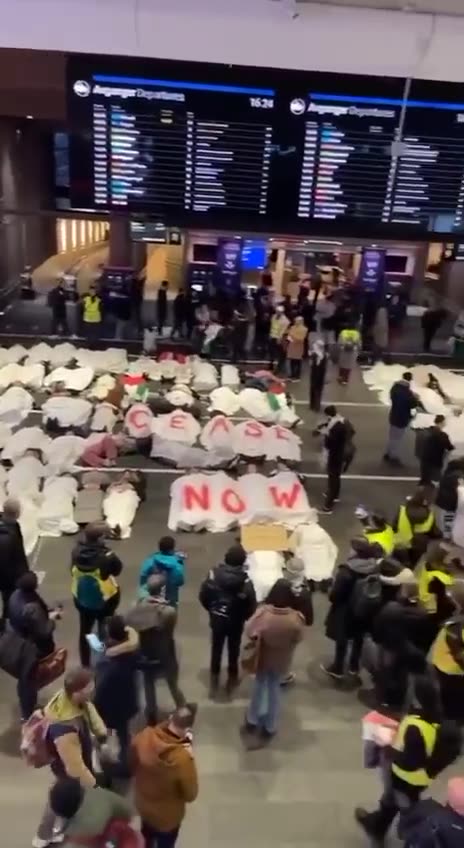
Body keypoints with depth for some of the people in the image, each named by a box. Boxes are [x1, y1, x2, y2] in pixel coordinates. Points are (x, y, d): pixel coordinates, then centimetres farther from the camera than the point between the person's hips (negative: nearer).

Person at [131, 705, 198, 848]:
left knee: (148, 836, 36)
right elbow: (190, 795, -22)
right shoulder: (182, 759, -39)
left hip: (142, 803, 4)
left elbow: (132, 764, -6)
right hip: (167, 815, -4)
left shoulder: (144, 736, -26)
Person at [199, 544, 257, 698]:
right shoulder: (245, 582, -27)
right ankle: (232, 678, 39)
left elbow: (203, 596, -9)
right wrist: (243, 617, 3)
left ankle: (214, 681, 36)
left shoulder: (214, 574, -19)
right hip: (235, 622, -2)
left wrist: (212, 610, 9)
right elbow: (252, 606, -18)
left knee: (216, 649, 21)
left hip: (217, 619, 2)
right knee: (233, 650, 21)